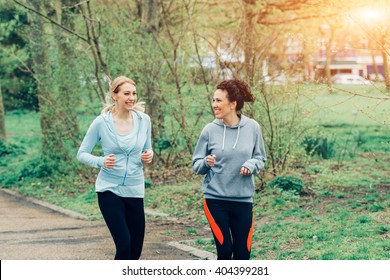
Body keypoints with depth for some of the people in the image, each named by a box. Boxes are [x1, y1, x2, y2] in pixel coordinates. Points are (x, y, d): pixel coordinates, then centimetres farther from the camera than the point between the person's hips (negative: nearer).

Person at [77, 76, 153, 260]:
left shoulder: (144, 120, 1)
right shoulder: (101, 122, -8)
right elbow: (82, 154, -1)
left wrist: (148, 155, -8)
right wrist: (101, 161, -20)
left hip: (135, 190, 4)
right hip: (109, 189, -4)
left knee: (136, 249, 8)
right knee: (124, 244, -15)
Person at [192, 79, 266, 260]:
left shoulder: (252, 127, -3)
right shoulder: (210, 130, -3)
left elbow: (260, 158, 8)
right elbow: (196, 165, 3)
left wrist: (251, 165, -14)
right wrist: (206, 163, -19)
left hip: (243, 199, 1)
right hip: (215, 199, -1)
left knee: (243, 254, 5)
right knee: (224, 250, -4)